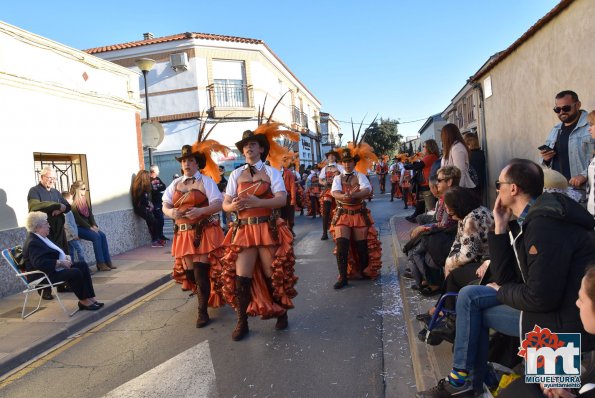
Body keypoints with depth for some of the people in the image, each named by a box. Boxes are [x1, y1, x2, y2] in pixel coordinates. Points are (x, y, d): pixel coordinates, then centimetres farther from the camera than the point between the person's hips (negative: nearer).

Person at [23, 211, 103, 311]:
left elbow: (53, 254, 24)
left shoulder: (41, 238, 14)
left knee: (83, 265, -3)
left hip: (55, 268, 11)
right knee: (76, 272, -27)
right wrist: (61, 263, -26)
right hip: (46, 275, -11)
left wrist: (65, 257, 4)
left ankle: (90, 297, -7)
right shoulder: (32, 243, -19)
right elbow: (40, 263, -31)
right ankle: (83, 301, -7)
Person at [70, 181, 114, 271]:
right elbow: (77, 218, -16)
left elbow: (90, 215, 12)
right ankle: (101, 264, -22)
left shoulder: (85, 201, 14)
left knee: (102, 235, -15)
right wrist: (90, 227, -18)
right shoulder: (73, 203, -11)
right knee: (96, 236, -25)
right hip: (78, 228, -7)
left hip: (87, 226, 7)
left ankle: (107, 261, -16)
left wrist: (94, 225, -4)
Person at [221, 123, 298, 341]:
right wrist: (233, 206, -18)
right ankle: (242, 323, 11)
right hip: (243, 229, 2)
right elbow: (225, 204, 6)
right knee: (241, 277, -3)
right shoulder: (236, 174, 10)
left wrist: (257, 202, -24)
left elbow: (281, 200, -11)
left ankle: (281, 313, 27)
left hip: (268, 229, -2)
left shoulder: (271, 172, 3)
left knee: (272, 274, 4)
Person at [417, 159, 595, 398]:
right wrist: (500, 228, -2)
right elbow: (504, 278, 3)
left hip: (567, 324, -9)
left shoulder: (544, 224, -25)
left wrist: (502, 292, -7)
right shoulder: (527, 220, 6)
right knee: (470, 296, 7)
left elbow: (541, 298, -26)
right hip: (552, 304, 9)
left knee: (472, 302, -6)